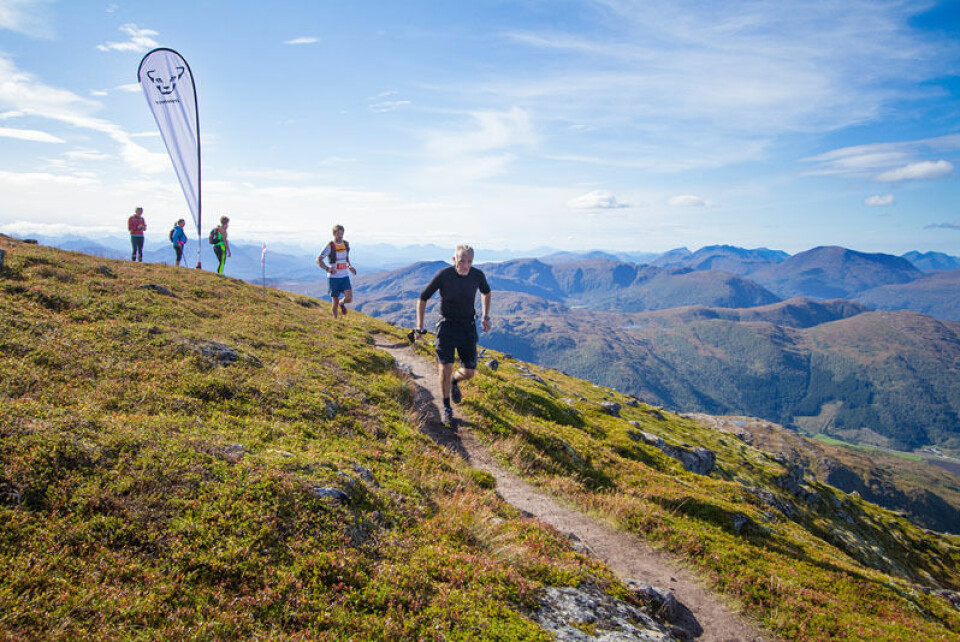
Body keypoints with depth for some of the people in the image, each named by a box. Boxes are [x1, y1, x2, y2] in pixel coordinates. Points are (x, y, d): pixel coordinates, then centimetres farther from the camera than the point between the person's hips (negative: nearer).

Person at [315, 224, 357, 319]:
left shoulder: (346, 244, 4)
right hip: (333, 277, -3)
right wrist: (327, 269, -23)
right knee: (335, 302, 2)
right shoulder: (329, 246, -10)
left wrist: (350, 267, 4)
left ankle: (342, 303, 22)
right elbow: (318, 260, -7)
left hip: (345, 276, 3)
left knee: (349, 298, -13)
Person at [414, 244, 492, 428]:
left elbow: (486, 292, 15)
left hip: (468, 326, 3)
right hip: (447, 325, -3)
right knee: (445, 368, -12)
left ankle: (454, 381, 36)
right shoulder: (443, 275, -18)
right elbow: (423, 298, -6)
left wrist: (485, 316, 7)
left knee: (469, 372, -1)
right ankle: (446, 408, 10)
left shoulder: (477, 275, -9)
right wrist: (419, 327, -9)